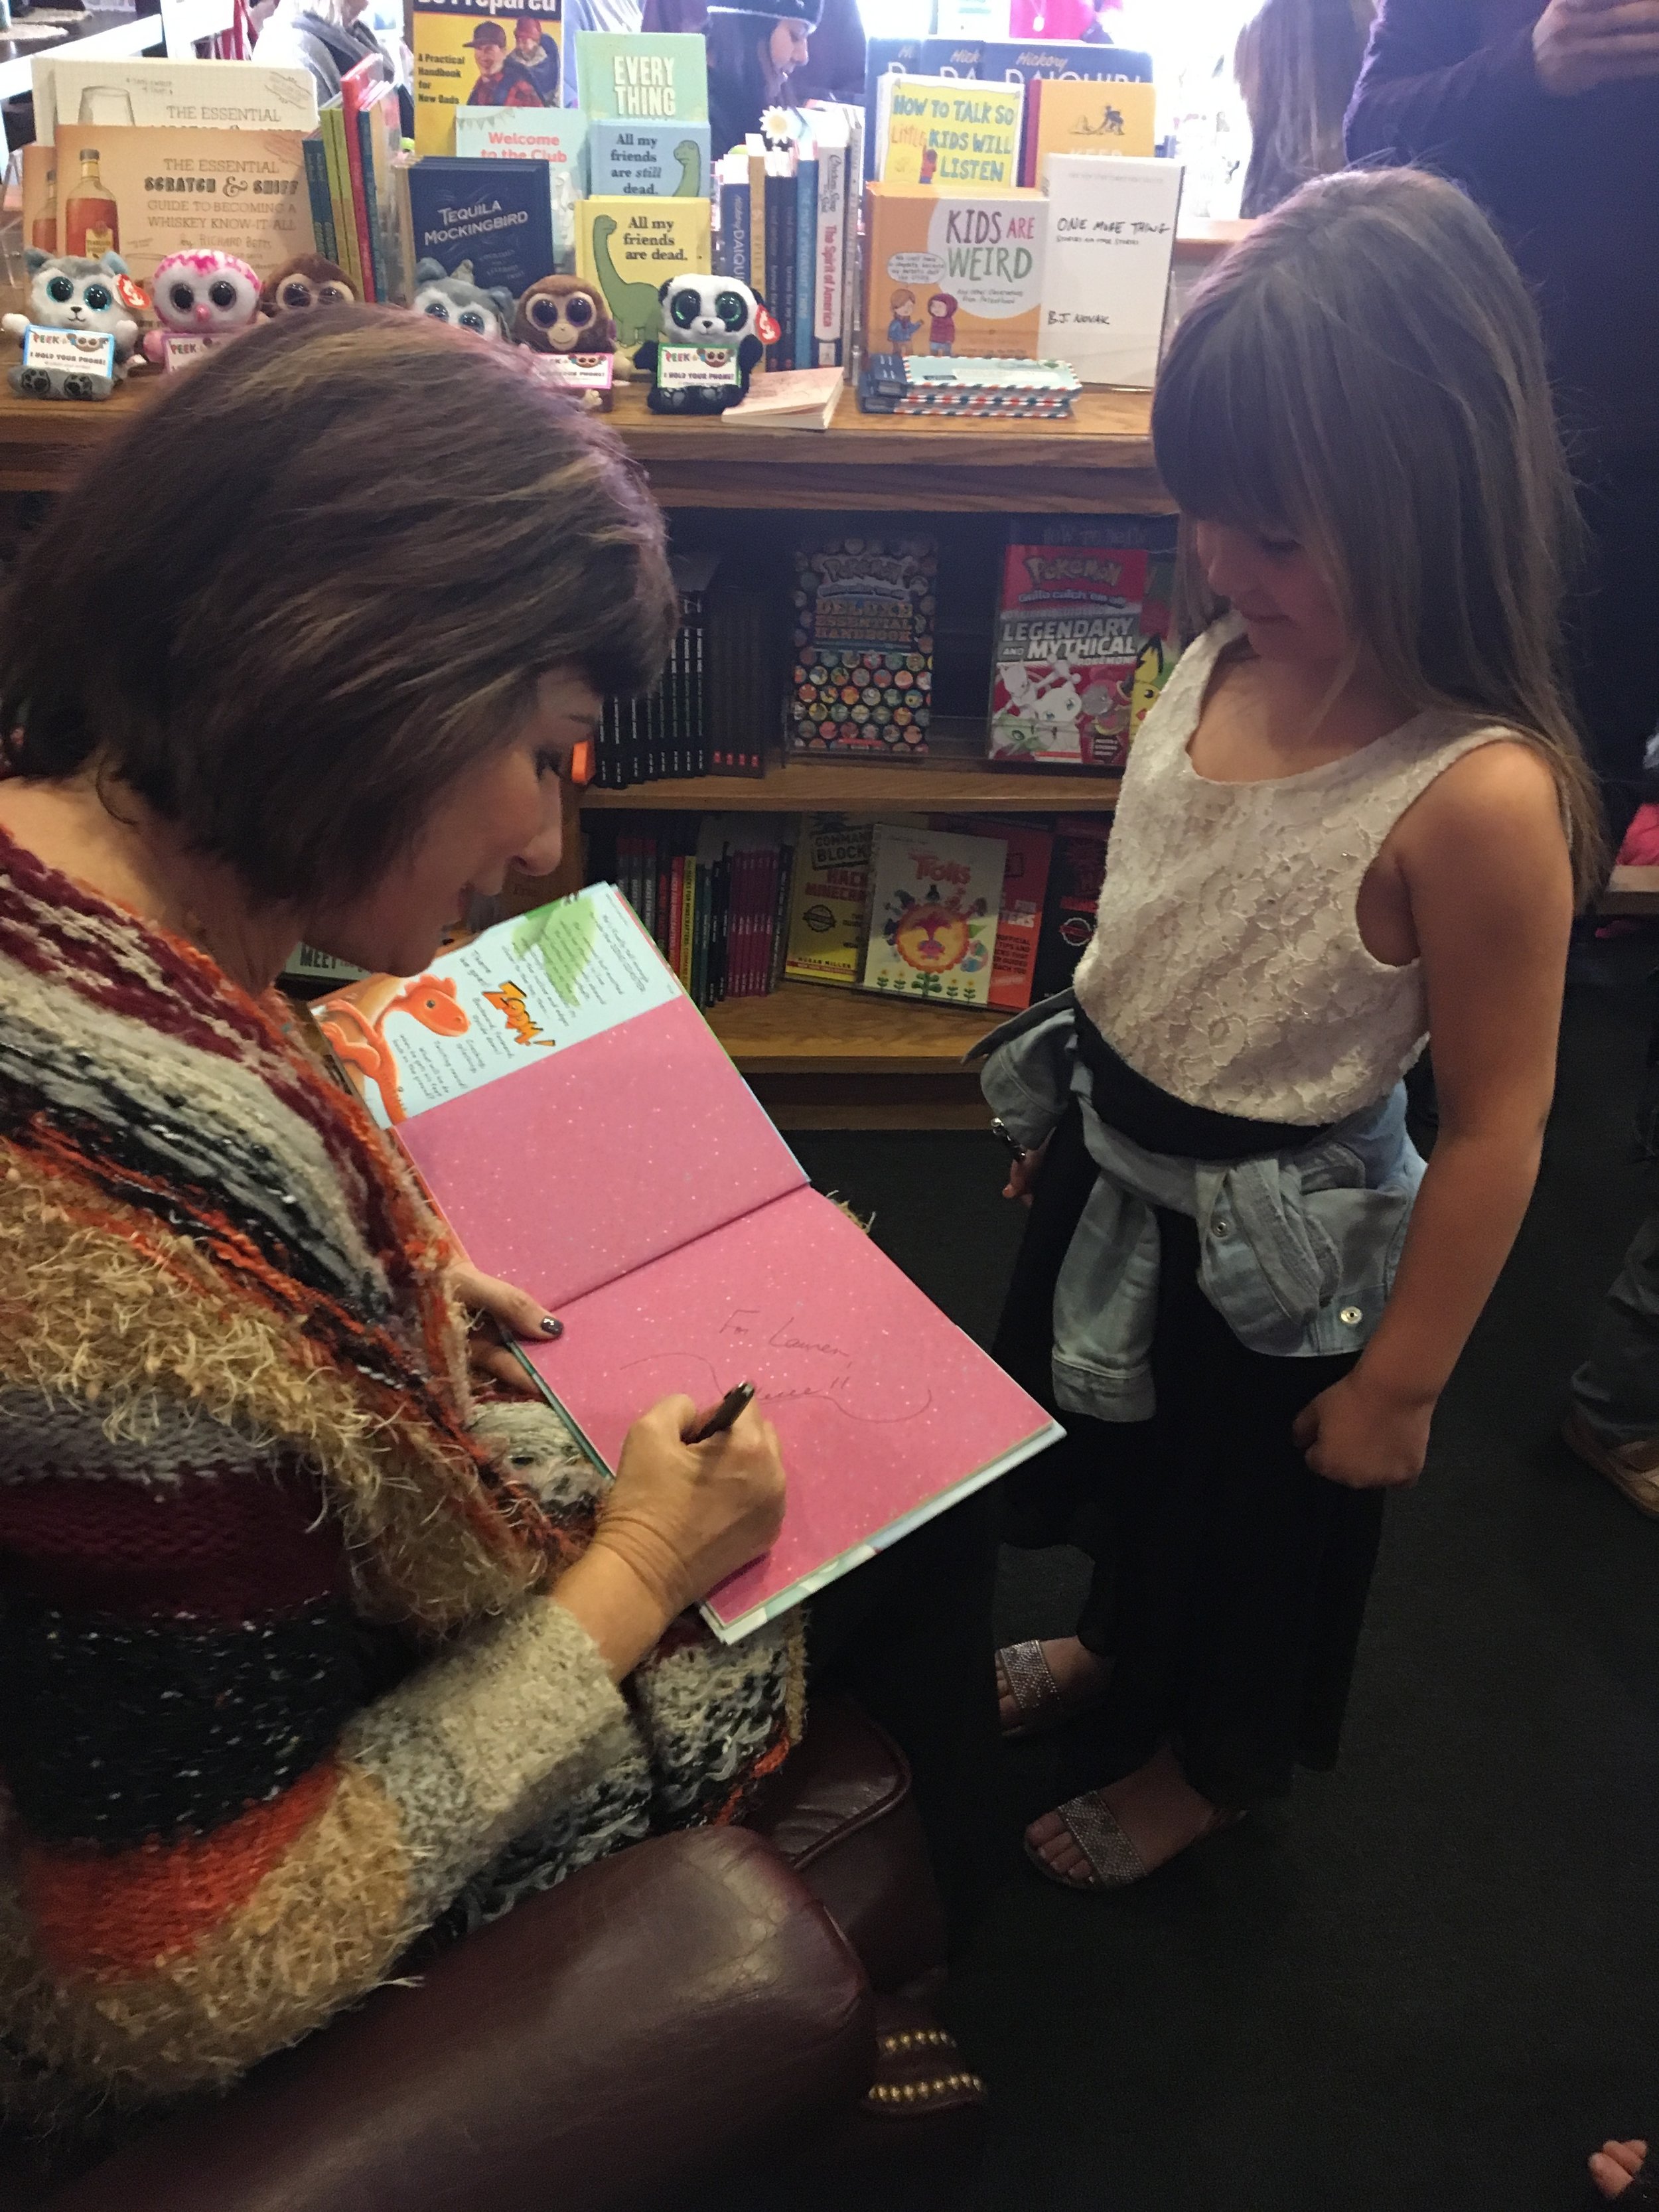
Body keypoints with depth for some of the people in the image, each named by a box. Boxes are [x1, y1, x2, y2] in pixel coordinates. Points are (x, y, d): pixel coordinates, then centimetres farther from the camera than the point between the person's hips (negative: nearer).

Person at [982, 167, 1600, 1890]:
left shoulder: (1477, 797, -30)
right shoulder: (1222, 660, -10)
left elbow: (1496, 1123, -22)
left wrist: (1401, 1377, -14)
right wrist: (1070, 1107, 14)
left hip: (1276, 1234, -6)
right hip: (1109, 1161, 7)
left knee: (1257, 1512, 21)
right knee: (1119, 1446, 30)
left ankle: (1213, 1765, 52)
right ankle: (1122, 1647, 62)